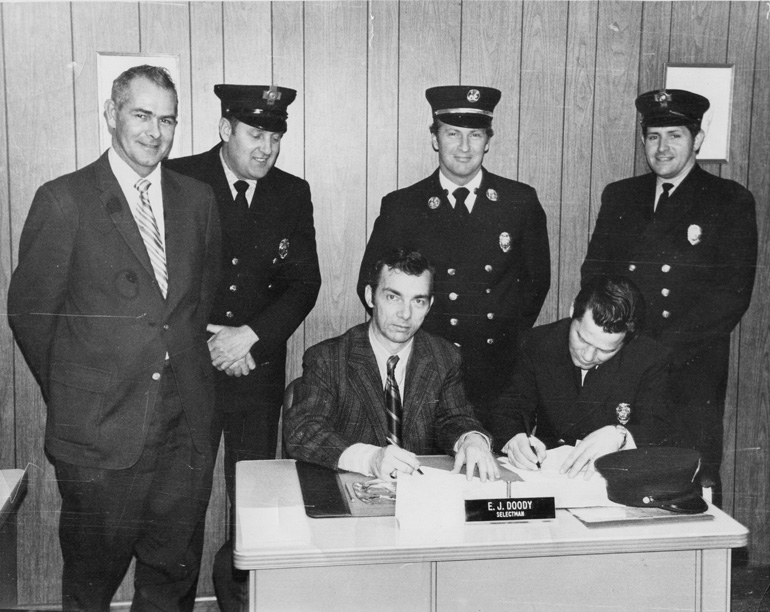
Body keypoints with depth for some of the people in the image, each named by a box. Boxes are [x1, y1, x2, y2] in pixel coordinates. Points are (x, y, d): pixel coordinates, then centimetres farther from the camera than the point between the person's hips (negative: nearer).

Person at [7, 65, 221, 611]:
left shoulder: (198, 199, 8)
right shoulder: (64, 200, -6)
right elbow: (29, 311, -1)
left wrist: (183, 364, 9)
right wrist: (69, 395, 5)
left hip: (186, 429, 4)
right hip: (100, 436, -3)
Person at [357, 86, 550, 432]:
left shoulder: (521, 202, 4)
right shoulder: (401, 207, 0)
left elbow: (538, 280, 13)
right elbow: (369, 286, 5)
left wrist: (513, 336, 5)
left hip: (501, 377, 1)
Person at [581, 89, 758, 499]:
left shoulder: (730, 201, 3)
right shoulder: (619, 196, 14)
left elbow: (733, 293, -5)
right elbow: (594, 273, 10)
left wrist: (665, 345, -14)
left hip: (692, 370, -3)